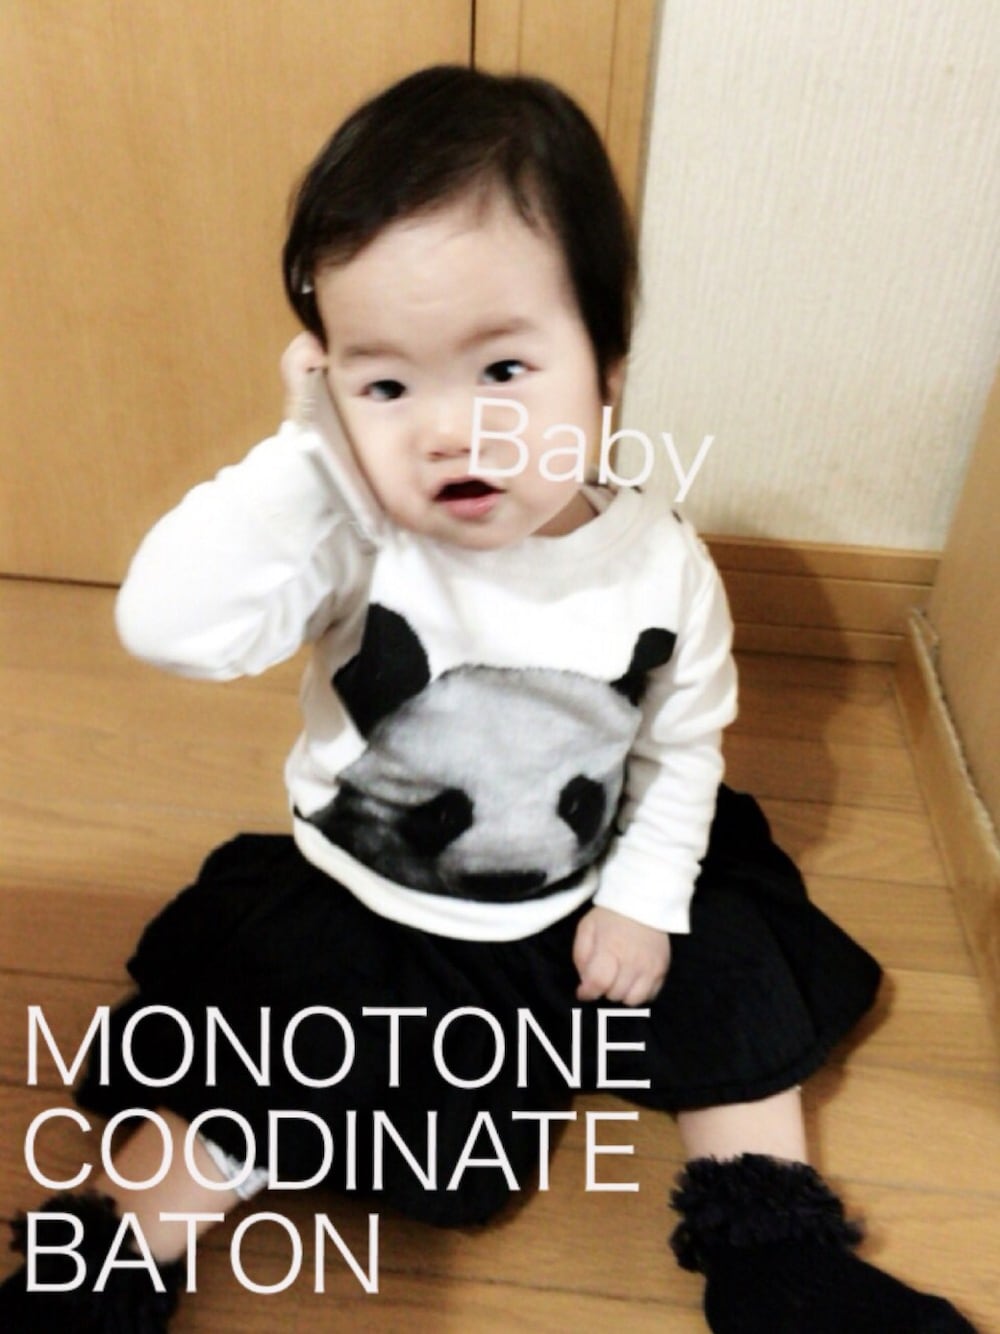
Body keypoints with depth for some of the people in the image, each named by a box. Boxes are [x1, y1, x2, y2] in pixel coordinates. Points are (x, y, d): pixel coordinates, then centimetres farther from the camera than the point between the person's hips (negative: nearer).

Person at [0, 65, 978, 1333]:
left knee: (741, 995, 7)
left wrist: (647, 895, -7)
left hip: (586, 907, 3)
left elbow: (682, 742, -1)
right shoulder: (354, 539, -24)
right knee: (228, 1106, -9)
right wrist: (307, 446, -34)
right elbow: (171, 621, -39)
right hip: (354, 912, -2)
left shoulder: (660, 563, -16)